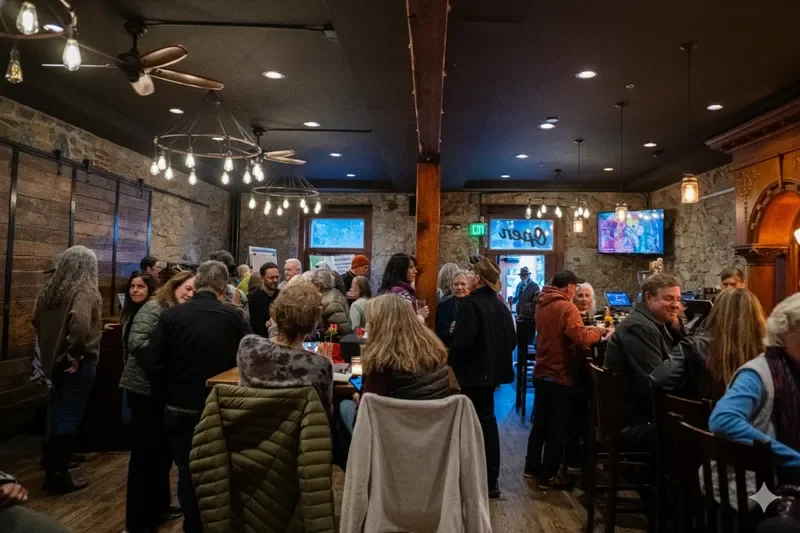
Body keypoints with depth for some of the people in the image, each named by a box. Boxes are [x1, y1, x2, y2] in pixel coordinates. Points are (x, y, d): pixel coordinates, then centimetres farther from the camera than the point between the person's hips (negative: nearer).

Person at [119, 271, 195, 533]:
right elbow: (136, 343, -24)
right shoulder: (153, 309, -13)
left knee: (163, 449, 17)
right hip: (144, 389, -8)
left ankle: (158, 506, 33)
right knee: (145, 452, 0)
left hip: (163, 389, 8)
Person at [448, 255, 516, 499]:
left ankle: (488, 482, 11)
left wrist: (450, 362, -8)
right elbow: (511, 339, 11)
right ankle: (490, 478, 28)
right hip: (492, 369, 9)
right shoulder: (499, 304, 8)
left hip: (475, 372, -9)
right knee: (487, 419, 18)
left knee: (480, 422, 1)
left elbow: (463, 342, -24)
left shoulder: (471, 303, -18)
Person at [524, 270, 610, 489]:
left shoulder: (542, 304, 8)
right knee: (557, 428, 3)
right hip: (560, 376, -8)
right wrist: (599, 331, -8)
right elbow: (581, 339, -26)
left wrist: (586, 330, 8)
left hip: (541, 372, 8)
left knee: (540, 422, 18)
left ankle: (532, 466, 28)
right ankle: (548, 476, 11)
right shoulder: (567, 308, -19)